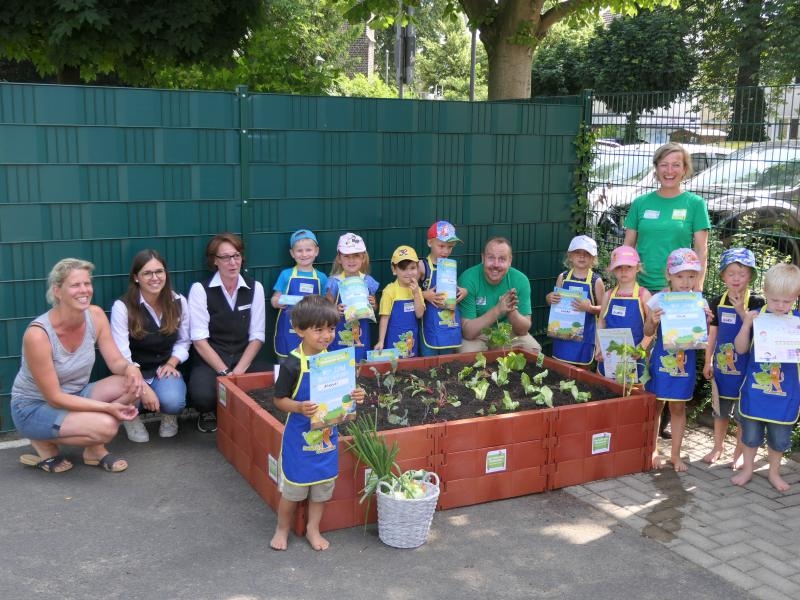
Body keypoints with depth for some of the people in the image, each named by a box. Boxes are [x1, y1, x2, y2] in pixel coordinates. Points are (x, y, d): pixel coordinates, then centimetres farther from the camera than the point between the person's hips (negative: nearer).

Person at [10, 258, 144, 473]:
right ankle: (45, 443, -1)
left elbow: (116, 361, -6)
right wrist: (107, 407, -30)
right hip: (34, 408, -6)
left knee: (134, 383, -18)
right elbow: (54, 397, -24)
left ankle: (95, 448, 0)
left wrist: (131, 368, -31)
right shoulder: (38, 334, -27)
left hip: (75, 396, 6)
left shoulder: (96, 315, -10)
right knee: (105, 426, -30)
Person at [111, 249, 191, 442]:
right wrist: (143, 388, -26)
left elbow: (183, 342, 11)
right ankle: (131, 417, 5)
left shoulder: (178, 302, -2)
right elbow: (122, 356, -17)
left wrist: (171, 363, -9)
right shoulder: (122, 307, -14)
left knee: (173, 401, -32)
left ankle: (168, 415, 10)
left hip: (164, 369, 2)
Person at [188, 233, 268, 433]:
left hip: (244, 358, 3)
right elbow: (199, 340, -11)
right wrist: (225, 373, -18)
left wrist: (239, 371, -13)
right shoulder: (200, 289, -6)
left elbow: (257, 336, 1)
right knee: (203, 396, -34)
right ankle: (210, 412, 7)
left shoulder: (255, 288, 3)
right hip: (210, 361, -2)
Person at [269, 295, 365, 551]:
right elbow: (279, 399, -12)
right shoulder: (293, 364, -19)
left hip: (327, 433, 5)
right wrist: (299, 407, -30)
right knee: (292, 486, 10)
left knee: (323, 484, 16)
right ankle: (282, 529, 33)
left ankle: (313, 529, 35)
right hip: (299, 436, -4)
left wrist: (354, 396, -11)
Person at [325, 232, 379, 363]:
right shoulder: (335, 282, -7)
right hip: (340, 337, -2)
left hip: (362, 336, 2)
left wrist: (373, 305, -7)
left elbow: (373, 309, 14)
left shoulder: (368, 281, 1)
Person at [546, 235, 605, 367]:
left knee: (581, 368, 6)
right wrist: (550, 298, -9)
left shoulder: (596, 280, -7)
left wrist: (590, 308, -22)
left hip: (585, 333, -3)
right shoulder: (563, 277, 2)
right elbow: (555, 300, 13)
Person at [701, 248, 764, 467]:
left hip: (746, 366, -3)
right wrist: (708, 362, 10)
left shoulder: (756, 303, -9)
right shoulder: (717, 303, 1)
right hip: (721, 364, 3)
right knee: (720, 410, 15)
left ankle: (739, 453, 23)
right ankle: (718, 448, 32)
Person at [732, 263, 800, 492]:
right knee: (751, 432, 13)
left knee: (780, 436, 14)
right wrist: (746, 324, -19)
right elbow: (741, 349, -5)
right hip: (756, 388, 0)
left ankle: (774, 472, 35)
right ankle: (747, 468, 33)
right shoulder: (756, 316, -6)